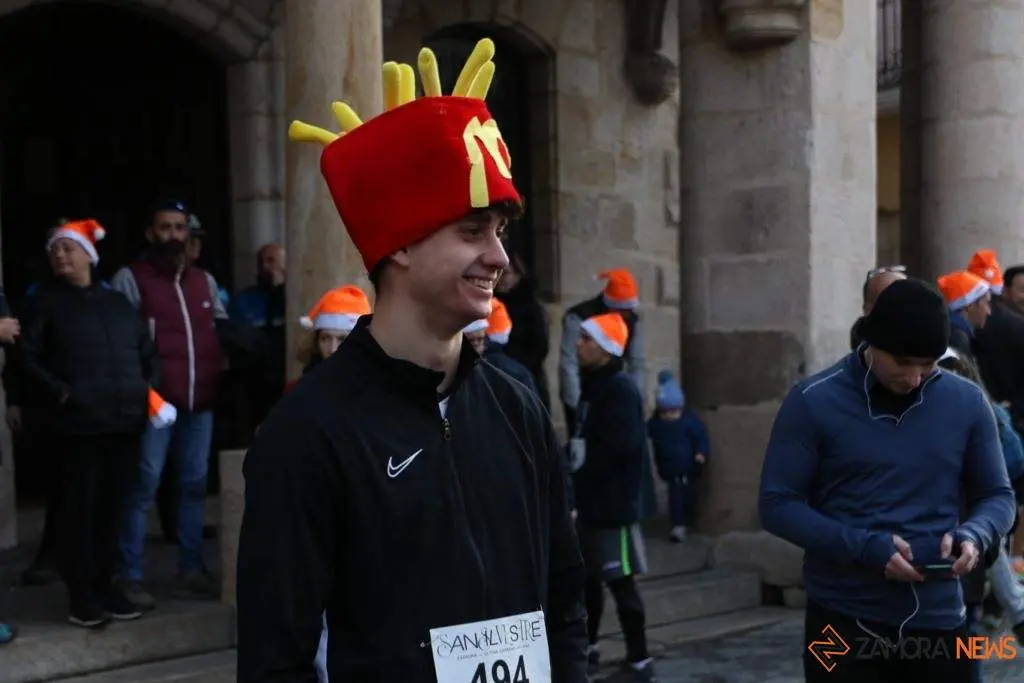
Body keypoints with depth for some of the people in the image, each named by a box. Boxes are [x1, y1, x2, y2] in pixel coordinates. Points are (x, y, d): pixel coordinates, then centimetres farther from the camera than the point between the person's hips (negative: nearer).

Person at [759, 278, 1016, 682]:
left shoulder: (967, 403, 2)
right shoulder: (813, 402, -7)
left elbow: (997, 496, 10)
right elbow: (777, 504, -7)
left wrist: (973, 535, -13)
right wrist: (863, 547, -19)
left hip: (938, 621, 3)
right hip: (844, 623, -2)